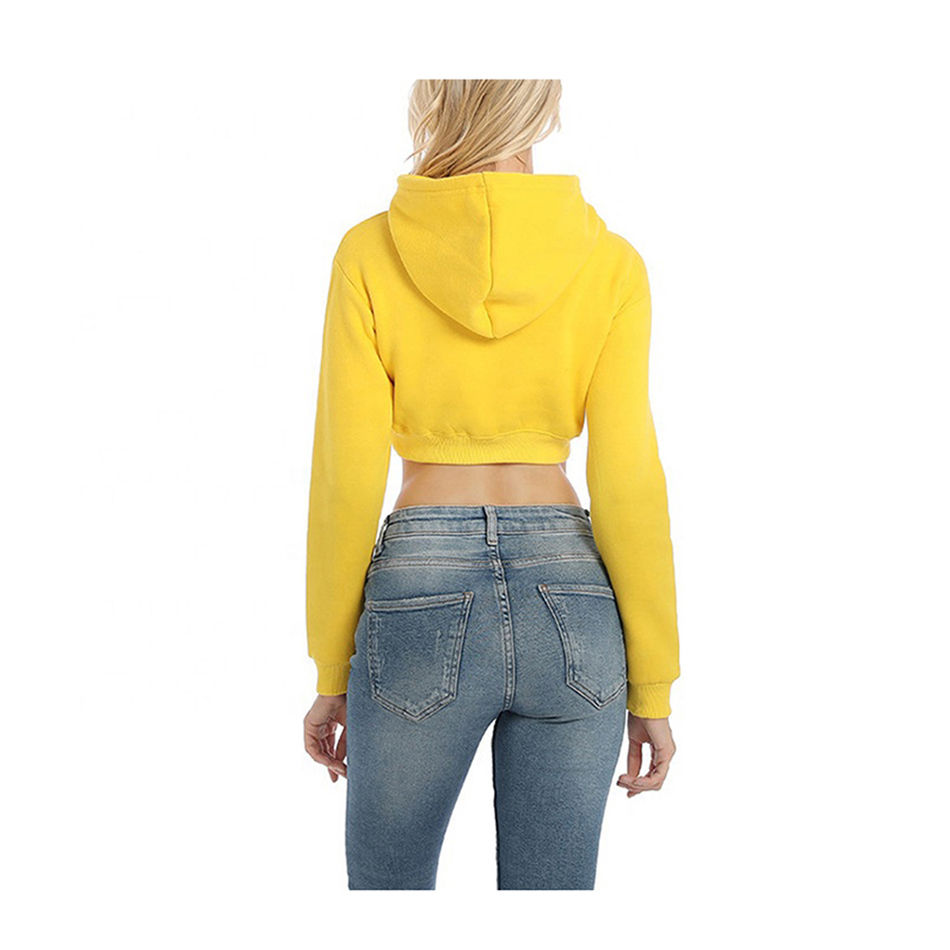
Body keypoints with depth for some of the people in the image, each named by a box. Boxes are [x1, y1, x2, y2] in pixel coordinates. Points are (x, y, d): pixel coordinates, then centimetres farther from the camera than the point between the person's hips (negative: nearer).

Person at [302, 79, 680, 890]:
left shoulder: (371, 253, -5)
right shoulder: (608, 264, -2)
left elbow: (347, 479, -5)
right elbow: (628, 483, -5)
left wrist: (333, 675, 5)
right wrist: (652, 685, 3)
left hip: (421, 602, -1)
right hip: (571, 607, 1)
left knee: (388, 883, 21)